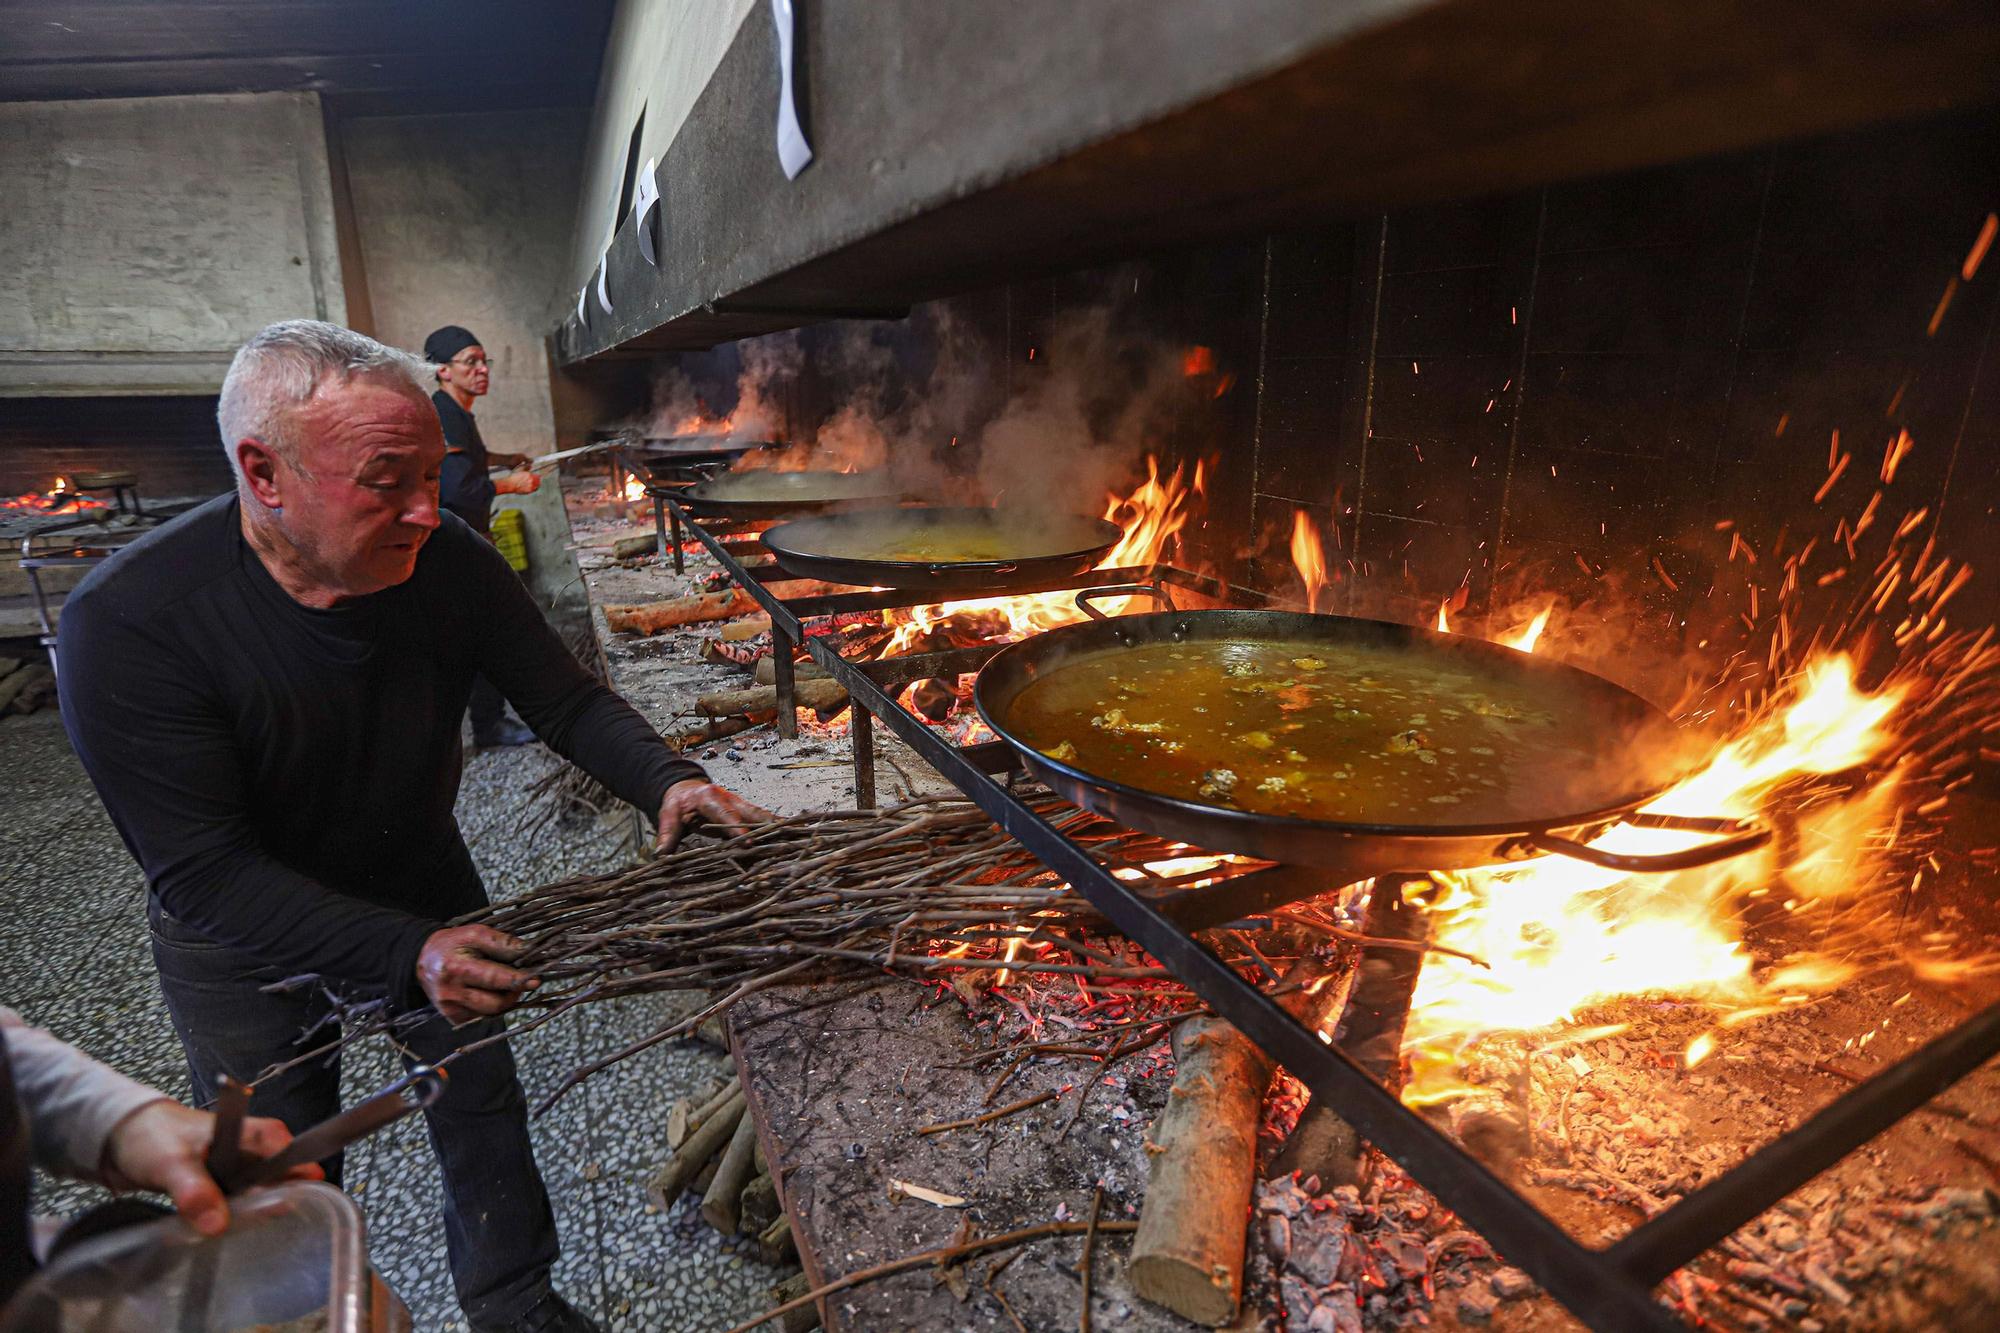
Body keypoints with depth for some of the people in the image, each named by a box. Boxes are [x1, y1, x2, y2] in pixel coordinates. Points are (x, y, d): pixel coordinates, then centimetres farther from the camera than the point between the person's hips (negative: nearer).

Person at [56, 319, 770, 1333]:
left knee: (481, 1103, 18)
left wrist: (665, 780, -33)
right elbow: (203, 873, -31)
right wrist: (406, 954, -42)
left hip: (424, 886, 3)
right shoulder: (128, 622, -31)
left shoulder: (447, 561, -21)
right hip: (243, 936, -3)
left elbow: (568, 700, -14)